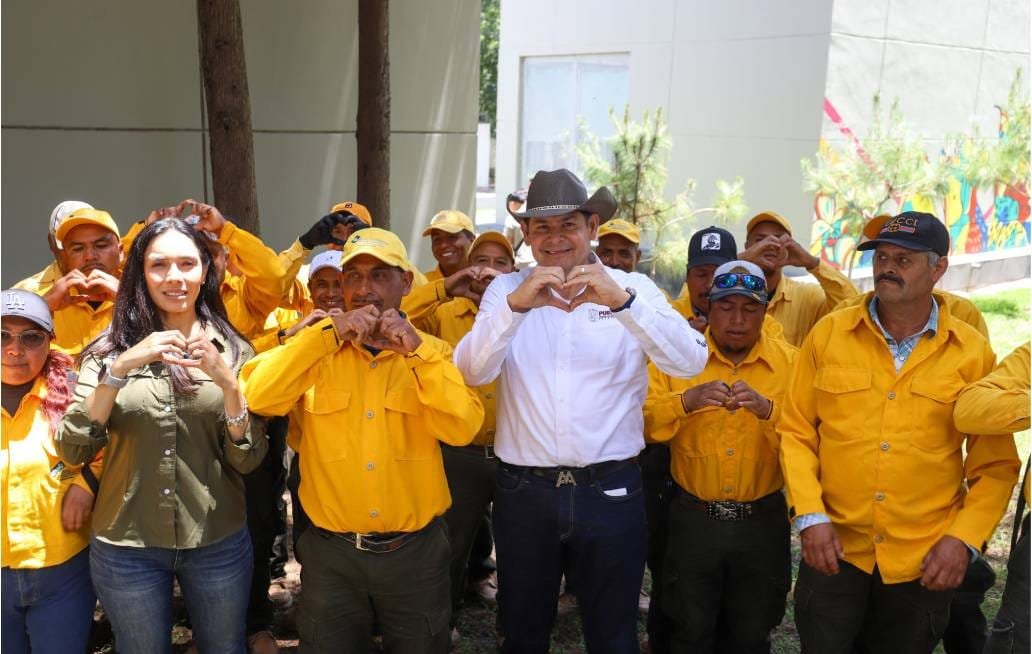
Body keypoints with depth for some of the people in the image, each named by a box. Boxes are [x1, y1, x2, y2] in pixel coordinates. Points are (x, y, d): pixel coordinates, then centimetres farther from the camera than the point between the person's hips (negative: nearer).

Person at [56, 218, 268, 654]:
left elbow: (248, 460, -7)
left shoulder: (233, 349, -3)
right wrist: (120, 368, -23)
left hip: (219, 544, 0)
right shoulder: (110, 348, -3)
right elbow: (71, 451, -12)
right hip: (126, 549, 0)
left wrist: (228, 382, -22)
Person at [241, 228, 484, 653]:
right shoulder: (318, 351, 1)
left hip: (414, 552, 0)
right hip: (331, 553, 0)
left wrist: (416, 350, -22)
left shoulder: (431, 353, 0)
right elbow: (256, 397, -17)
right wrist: (328, 333, -20)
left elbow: (462, 429, -16)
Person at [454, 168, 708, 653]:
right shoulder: (506, 290, 1)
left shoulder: (632, 287, -2)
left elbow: (691, 362, -16)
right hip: (523, 489, 1)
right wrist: (515, 305, -28)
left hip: (610, 489, -1)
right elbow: (471, 372, -12)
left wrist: (622, 301, -29)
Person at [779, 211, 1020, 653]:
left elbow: (996, 464, 0)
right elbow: (795, 431, 0)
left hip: (924, 562, 0)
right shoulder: (829, 334, -1)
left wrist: (963, 538, -11)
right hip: (834, 551, 0)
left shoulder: (972, 353, -3)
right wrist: (809, 515, -10)